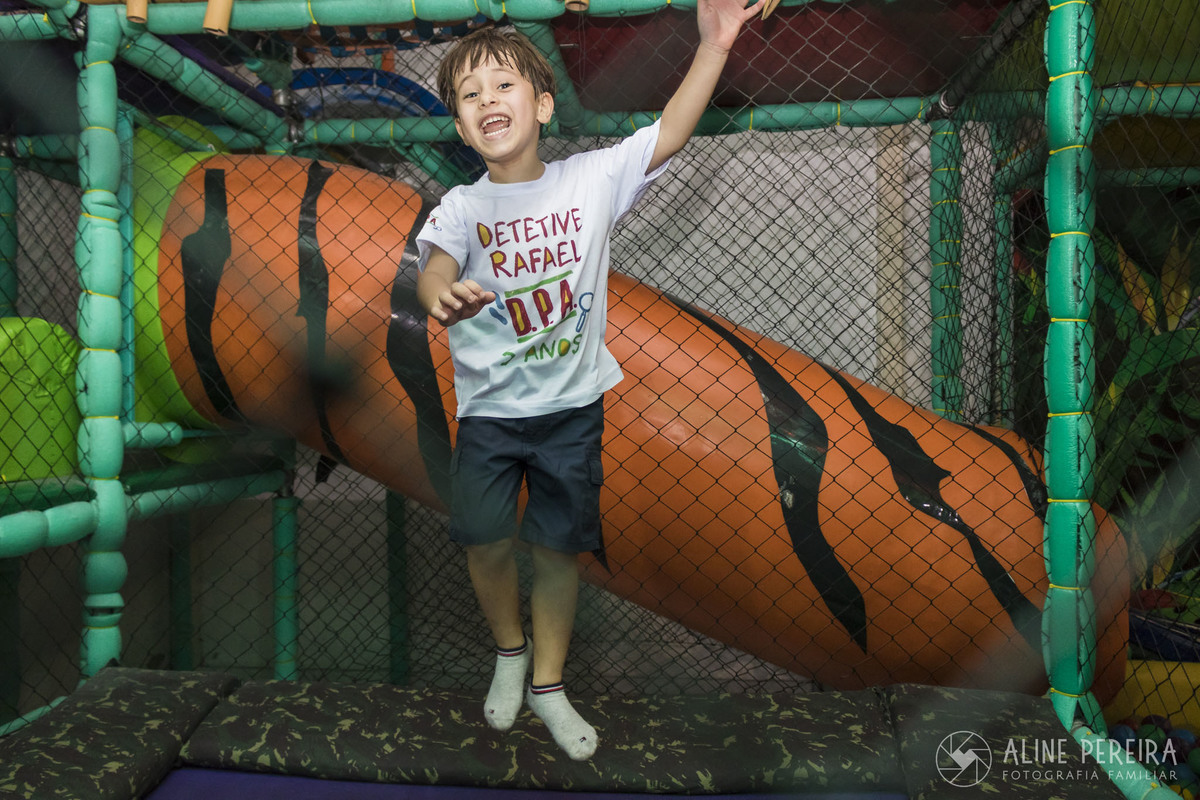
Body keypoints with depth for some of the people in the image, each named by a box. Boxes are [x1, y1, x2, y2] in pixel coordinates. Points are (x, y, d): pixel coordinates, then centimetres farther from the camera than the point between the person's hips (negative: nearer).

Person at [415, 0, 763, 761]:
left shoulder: (591, 178, -4)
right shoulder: (463, 207, -8)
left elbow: (669, 134, -7)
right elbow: (433, 270, -25)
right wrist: (444, 295, -49)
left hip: (573, 406, 1)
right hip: (490, 408, 0)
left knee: (559, 547, 9)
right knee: (485, 537, -9)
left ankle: (549, 683, 32)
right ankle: (509, 649, 25)